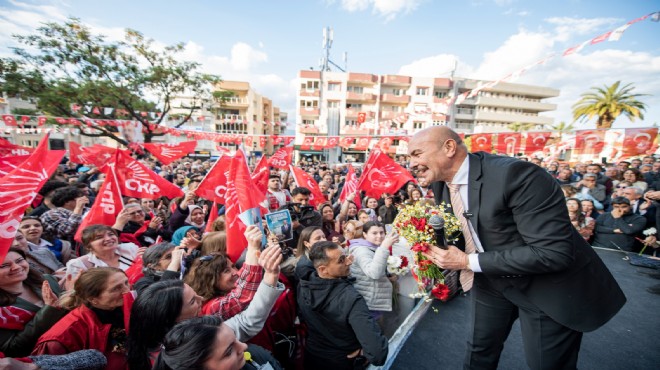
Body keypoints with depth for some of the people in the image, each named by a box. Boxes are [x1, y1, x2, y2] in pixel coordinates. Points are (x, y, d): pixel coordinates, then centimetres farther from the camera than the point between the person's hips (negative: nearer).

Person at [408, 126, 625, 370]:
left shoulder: (514, 174, -31)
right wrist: (442, 254, -13)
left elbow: (554, 252, -31)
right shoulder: (440, 183, -7)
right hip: (490, 280, 6)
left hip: (548, 286, -5)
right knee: (479, 350, 19)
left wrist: (469, 262, -29)